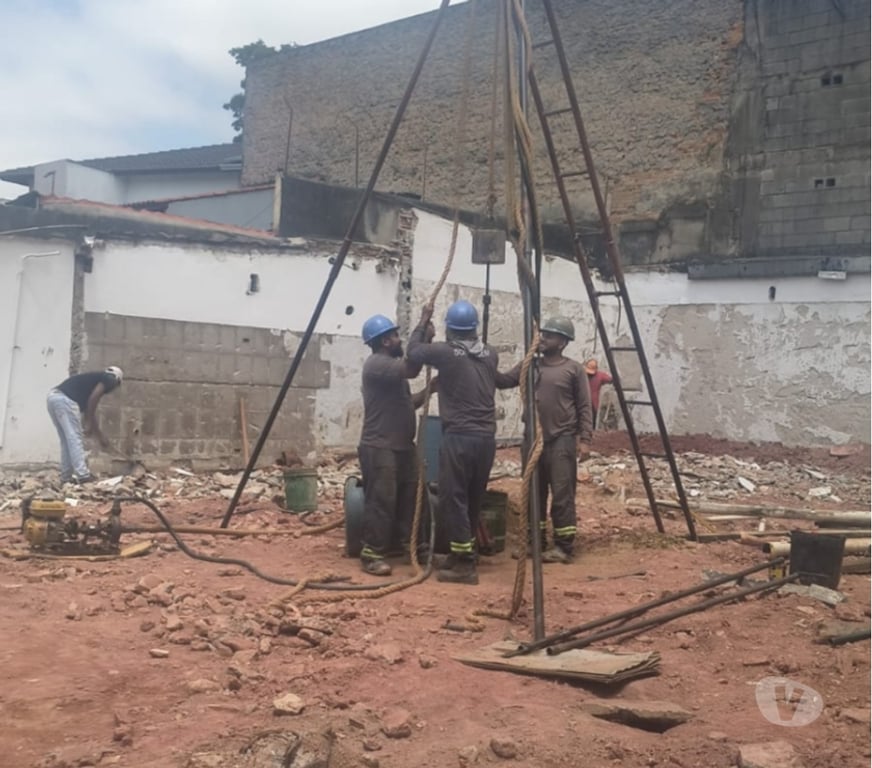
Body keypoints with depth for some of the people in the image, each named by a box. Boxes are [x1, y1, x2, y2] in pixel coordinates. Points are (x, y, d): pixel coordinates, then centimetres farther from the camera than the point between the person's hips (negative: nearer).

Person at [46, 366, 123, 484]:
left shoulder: (94, 378, 34)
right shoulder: (109, 380, 11)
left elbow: (88, 411, 38)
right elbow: (93, 398, -6)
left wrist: (100, 436, 44)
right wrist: (89, 424, -1)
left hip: (52, 398, 9)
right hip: (65, 399, -9)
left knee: (67, 440, 14)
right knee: (75, 438, -5)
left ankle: (66, 476, 15)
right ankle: (82, 475, -7)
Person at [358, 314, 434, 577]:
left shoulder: (392, 367, 20)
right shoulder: (377, 364, -13)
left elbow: (407, 403, 24)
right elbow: (411, 369, -28)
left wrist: (428, 390, 10)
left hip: (403, 446, 10)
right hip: (379, 448, -10)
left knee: (410, 498, 12)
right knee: (381, 502, -9)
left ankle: (411, 546, 22)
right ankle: (371, 554, -3)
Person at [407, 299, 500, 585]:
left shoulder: (445, 352, -6)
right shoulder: (490, 355, 9)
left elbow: (414, 352, 9)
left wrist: (424, 322, 22)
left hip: (458, 437, -6)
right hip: (486, 437, 6)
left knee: (453, 500, -1)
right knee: (473, 500, 15)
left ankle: (465, 564, -3)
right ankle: (461, 555, 25)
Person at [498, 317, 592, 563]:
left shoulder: (574, 369, -2)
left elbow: (584, 407, -3)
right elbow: (502, 382, 6)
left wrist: (585, 439, -11)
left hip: (562, 440, -5)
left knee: (562, 494, -5)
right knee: (534, 493, 11)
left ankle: (564, 547, 2)